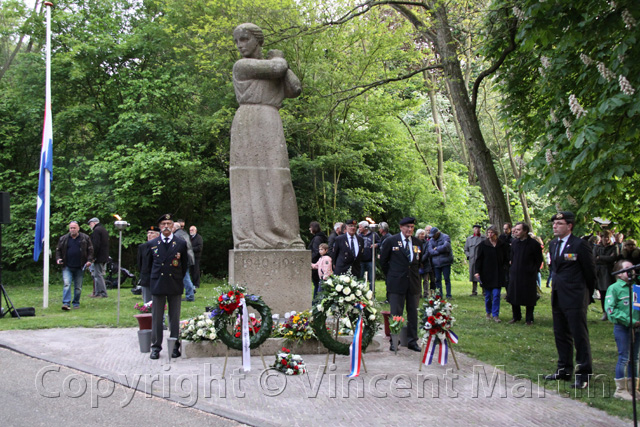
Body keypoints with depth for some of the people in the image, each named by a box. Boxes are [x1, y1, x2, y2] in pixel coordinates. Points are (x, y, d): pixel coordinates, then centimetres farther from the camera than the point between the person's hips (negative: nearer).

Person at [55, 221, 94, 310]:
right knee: (67, 284, -14)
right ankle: (66, 303, -17)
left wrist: (89, 260, -5)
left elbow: (90, 250, 7)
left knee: (78, 287, 7)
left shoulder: (85, 238, 6)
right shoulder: (63, 239, 8)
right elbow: (58, 250, 15)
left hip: (79, 267, 1)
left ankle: (76, 303, 20)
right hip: (67, 267, 0)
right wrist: (58, 259, -2)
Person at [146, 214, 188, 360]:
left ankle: (175, 346, 12)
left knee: (175, 318, 4)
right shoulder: (152, 244, 7)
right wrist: (155, 278, 13)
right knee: (156, 318, 3)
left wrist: (178, 279, 8)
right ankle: (156, 347, 9)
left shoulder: (181, 243, 4)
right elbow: (149, 264, 16)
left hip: (175, 286, -1)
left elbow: (185, 265, 11)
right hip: (157, 286, 1)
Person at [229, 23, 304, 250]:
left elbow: (295, 89, 7)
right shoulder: (242, 66, 6)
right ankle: (249, 237, -11)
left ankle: (284, 236, -6)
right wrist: (279, 60, 15)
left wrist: (280, 61, 10)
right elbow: (276, 69, -6)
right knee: (250, 180, -8)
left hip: (271, 127, 4)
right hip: (248, 124, -3)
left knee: (276, 180, -4)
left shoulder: (273, 67, 22)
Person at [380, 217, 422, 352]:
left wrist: (415, 274, 14)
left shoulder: (417, 242, 10)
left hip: (413, 283, 4)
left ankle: (413, 341, 16)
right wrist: (390, 276, 4)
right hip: (397, 283, -4)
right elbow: (383, 260, 5)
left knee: (413, 313, 8)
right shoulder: (391, 241, -2)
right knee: (396, 314, 0)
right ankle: (394, 341, 8)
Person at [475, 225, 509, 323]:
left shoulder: (502, 245, 3)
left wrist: (505, 268, -5)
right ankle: (488, 313, 23)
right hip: (486, 273, 0)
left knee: (496, 294, -6)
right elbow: (479, 259, 1)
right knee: (488, 295, 8)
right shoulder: (483, 244, 1)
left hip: (498, 274, 0)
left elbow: (506, 259, 10)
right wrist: (477, 271, -6)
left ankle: (495, 315, -2)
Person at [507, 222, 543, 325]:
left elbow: (539, 260, -1)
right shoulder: (514, 242, 5)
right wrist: (511, 268, 10)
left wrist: (534, 271, -3)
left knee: (529, 297, 2)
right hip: (515, 274, 4)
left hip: (528, 275, -4)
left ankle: (529, 319, 13)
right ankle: (516, 316, 23)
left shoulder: (534, 244, -9)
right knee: (514, 296, 8)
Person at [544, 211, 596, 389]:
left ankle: (583, 375, 3)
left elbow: (590, 271, -6)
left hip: (575, 298, -8)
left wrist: (588, 295, 1)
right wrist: (555, 284, 17)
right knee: (561, 335, 14)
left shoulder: (579, 244, -11)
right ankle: (564, 370, 24)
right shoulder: (553, 244, 12)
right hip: (558, 297, 8)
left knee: (580, 336, -3)